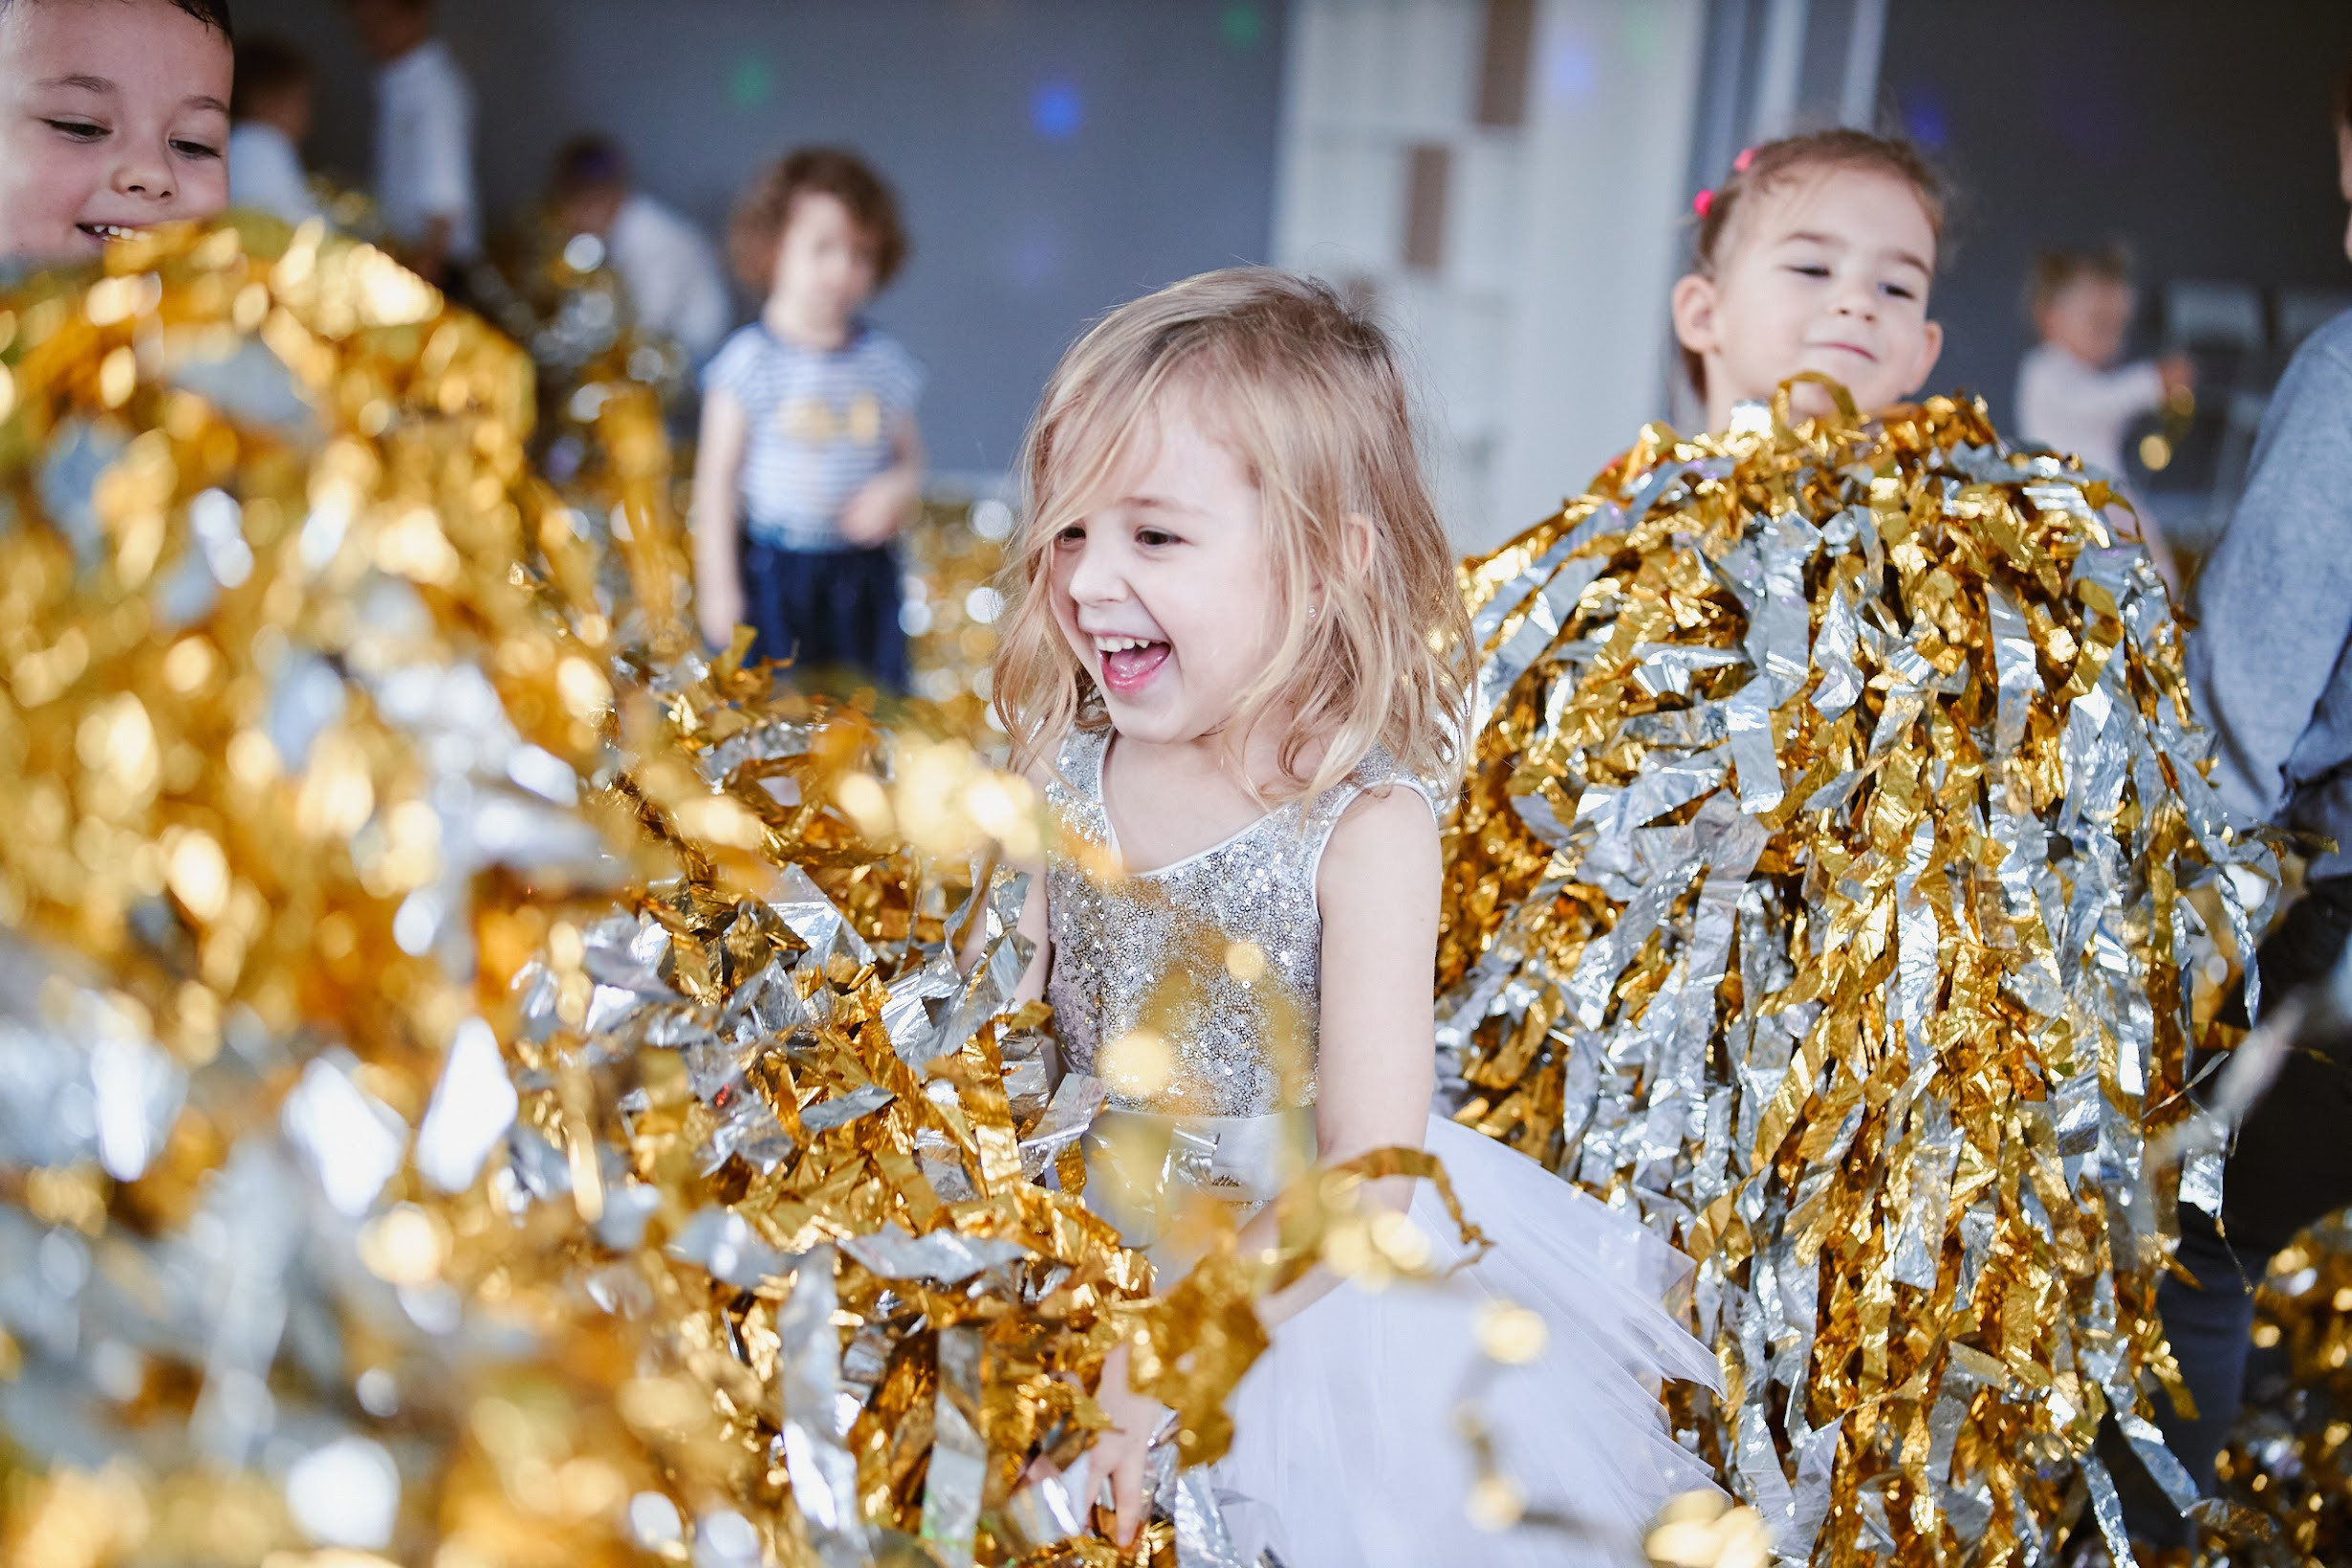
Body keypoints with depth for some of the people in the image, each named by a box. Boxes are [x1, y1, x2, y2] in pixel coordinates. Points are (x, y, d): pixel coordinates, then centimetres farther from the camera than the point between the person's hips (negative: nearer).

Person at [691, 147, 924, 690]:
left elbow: (908, 450, 14)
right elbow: (717, 477, -5)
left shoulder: (884, 359, 3)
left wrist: (900, 488, -11)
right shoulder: (749, 360, -8)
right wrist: (718, 585, -7)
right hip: (772, 570, -3)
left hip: (863, 570, 3)